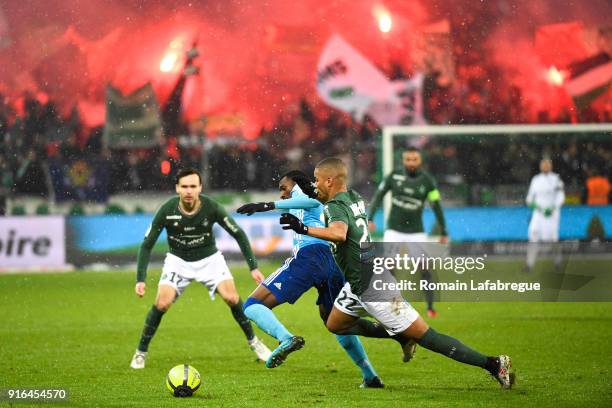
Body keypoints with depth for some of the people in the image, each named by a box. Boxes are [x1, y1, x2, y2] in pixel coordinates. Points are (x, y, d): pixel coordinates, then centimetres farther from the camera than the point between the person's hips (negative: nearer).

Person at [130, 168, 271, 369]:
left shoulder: (211, 208, -23)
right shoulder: (166, 211, -24)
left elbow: (238, 234, -9)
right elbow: (147, 245, -13)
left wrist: (253, 267, -12)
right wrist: (140, 279, -22)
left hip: (209, 259, 0)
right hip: (178, 260, 0)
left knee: (232, 298, -18)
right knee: (162, 304, -19)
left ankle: (253, 341, 6)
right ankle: (141, 352, 0)